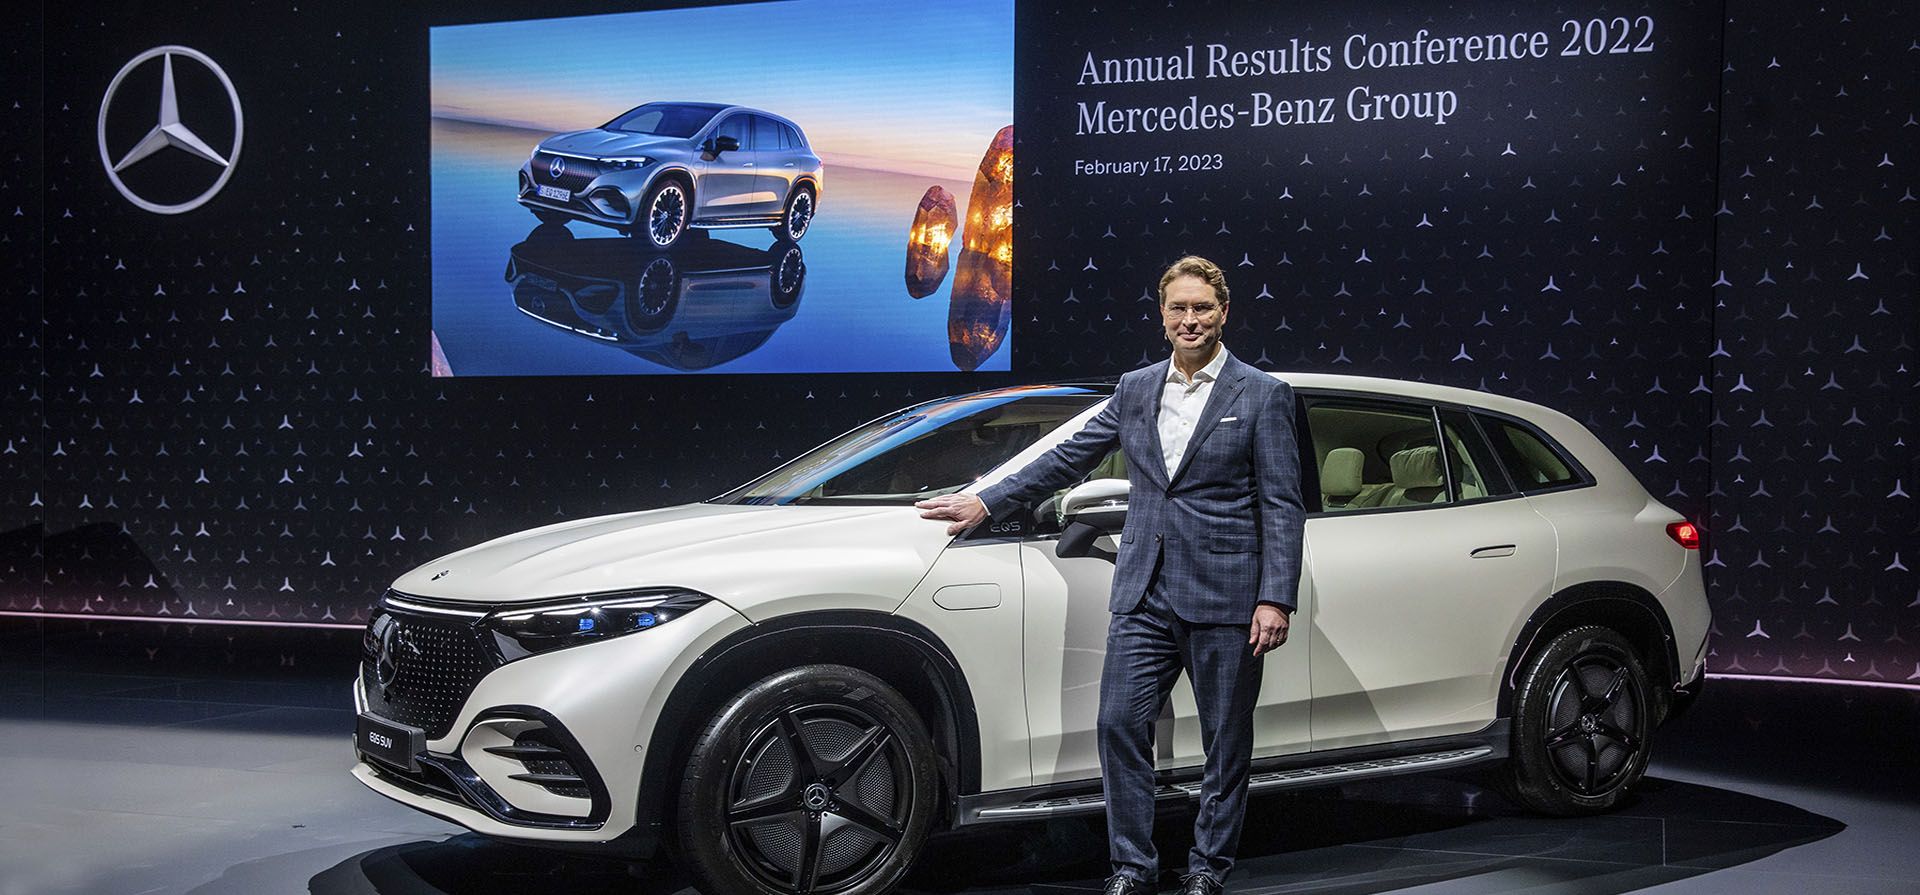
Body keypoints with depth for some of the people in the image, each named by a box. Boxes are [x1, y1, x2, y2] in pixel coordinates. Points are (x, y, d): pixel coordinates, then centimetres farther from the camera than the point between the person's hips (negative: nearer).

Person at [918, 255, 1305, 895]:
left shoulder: (1263, 396, -1)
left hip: (1223, 597, -3)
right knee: (1120, 724, 0)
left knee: (1226, 741, 6)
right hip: (1145, 593, 4)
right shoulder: (1134, 390, 12)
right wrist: (984, 503, 15)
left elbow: (1282, 506, -4)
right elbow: (1069, 459, 17)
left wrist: (1276, 599, -12)